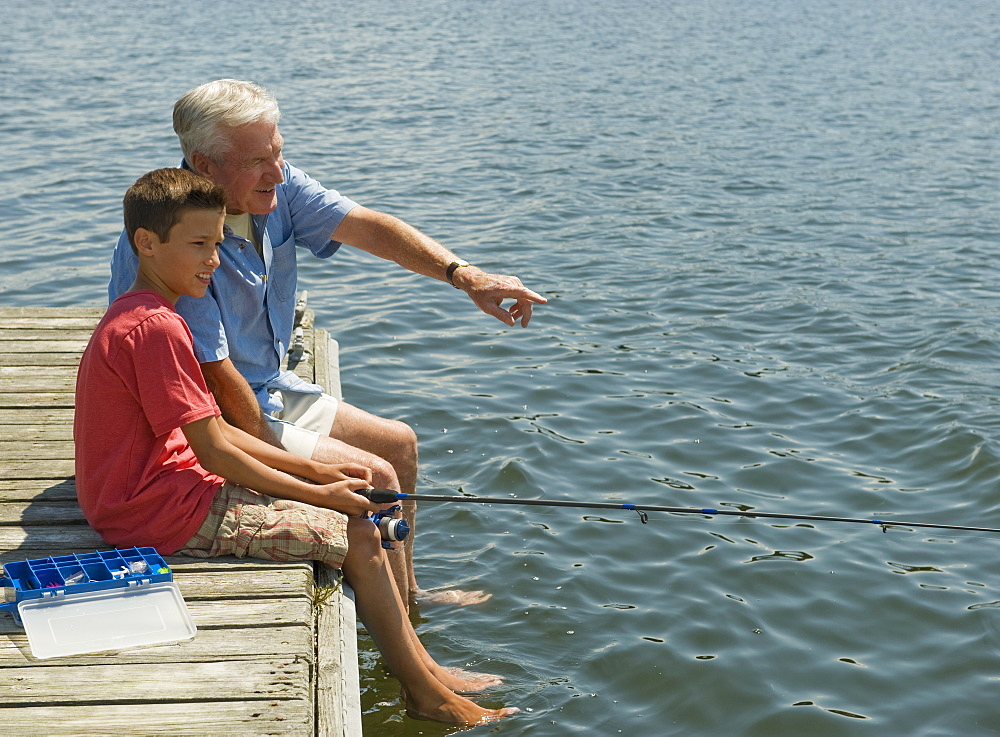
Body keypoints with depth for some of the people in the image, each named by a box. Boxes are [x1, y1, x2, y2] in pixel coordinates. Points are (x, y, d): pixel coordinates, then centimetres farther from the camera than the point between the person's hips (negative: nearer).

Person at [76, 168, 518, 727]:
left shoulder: (135, 316, 14)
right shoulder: (156, 327, -21)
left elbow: (212, 431, 13)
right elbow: (215, 453, -20)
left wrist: (315, 469, 6)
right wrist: (316, 493, -11)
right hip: (167, 513, -11)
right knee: (359, 536, -9)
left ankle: (424, 670, 15)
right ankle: (427, 696, 5)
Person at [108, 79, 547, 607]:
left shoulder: (274, 185, -7)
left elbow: (366, 227, -12)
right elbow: (215, 375, -28)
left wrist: (464, 276, -25)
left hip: (271, 390, 9)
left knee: (400, 444, 13)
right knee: (375, 477, -12)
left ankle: (407, 592, 30)